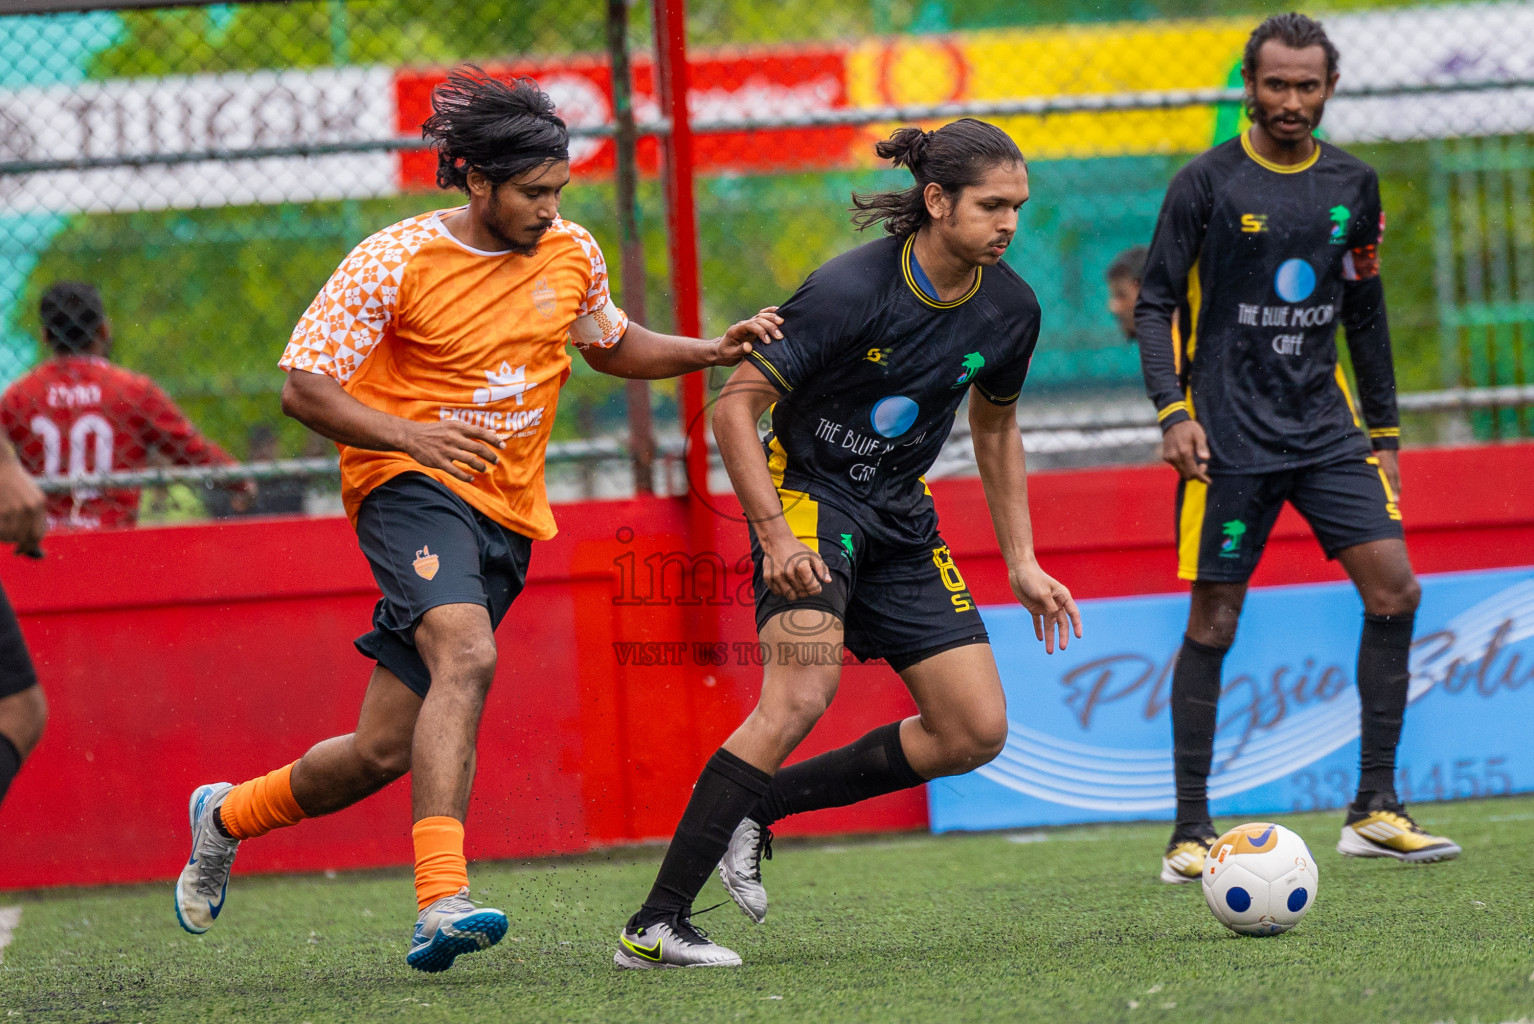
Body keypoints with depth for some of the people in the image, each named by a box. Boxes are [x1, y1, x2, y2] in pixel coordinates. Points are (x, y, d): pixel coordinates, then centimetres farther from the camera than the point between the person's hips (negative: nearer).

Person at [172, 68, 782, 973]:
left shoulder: (572, 255, 7)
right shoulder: (396, 262, -10)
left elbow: (612, 347, 27)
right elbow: (303, 387, -9)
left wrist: (713, 352, 10)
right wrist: (409, 434, -24)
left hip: (507, 515, 6)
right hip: (413, 489, -6)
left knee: (385, 750, 2)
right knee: (468, 656, -34)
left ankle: (228, 814, 30)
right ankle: (442, 901, -41)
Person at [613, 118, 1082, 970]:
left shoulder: (1009, 309, -3)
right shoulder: (852, 290, -21)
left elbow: (995, 428, 16)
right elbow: (736, 405, -17)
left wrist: (1022, 564, 12)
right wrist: (774, 533, -26)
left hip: (900, 518, 7)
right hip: (807, 494, -7)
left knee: (976, 732, -3)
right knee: (801, 696, -27)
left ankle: (758, 807, 8)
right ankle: (655, 925, -27)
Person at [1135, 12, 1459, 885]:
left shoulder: (1353, 186, 9)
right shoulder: (1208, 184, -4)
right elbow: (1157, 305, -3)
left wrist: (1384, 432, 17)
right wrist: (1174, 411, -15)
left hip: (1324, 423, 4)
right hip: (1230, 436, -4)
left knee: (1395, 590, -8)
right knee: (1214, 622, -3)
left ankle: (1375, 811, -1)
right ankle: (1192, 832, 4)